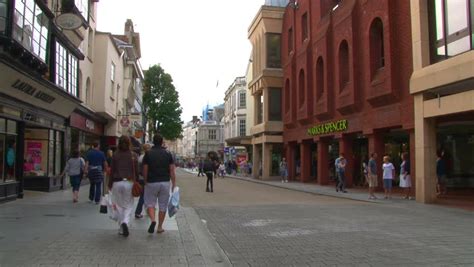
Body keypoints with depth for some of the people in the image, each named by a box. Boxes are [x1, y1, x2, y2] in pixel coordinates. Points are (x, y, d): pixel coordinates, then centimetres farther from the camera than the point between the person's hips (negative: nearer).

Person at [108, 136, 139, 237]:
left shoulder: (115, 155, -2)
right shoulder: (134, 155, -2)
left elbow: (112, 171, 1)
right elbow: (136, 171, 1)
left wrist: (110, 184, 10)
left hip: (117, 183, 1)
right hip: (129, 183, 0)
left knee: (119, 206, 11)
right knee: (128, 206, 7)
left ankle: (122, 228, 13)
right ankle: (125, 222, -18)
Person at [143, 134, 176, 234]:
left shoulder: (148, 153, -3)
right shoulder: (168, 153, 1)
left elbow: (145, 170, -3)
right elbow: (172, 171, -2)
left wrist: (145, 182, 10)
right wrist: (174, 184, 4)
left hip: (151, 182, -1)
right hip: (165, 182, 1)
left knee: (150, 203, 11)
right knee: (163, 205, 10)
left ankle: (153, 220, -14)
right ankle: (160, 227, 15)